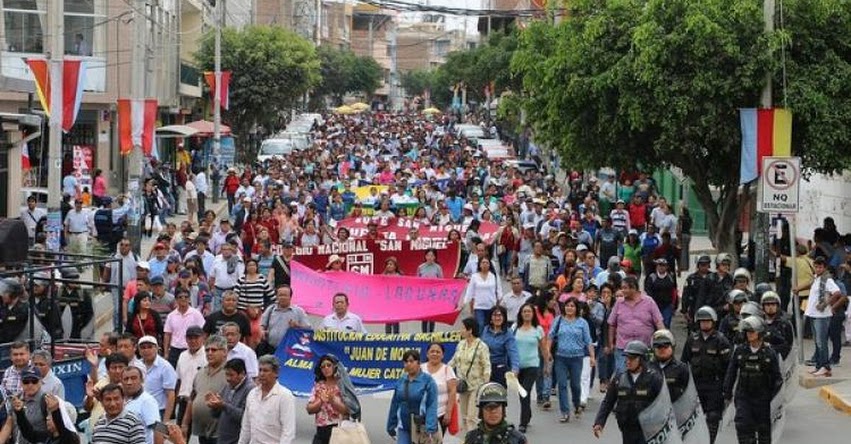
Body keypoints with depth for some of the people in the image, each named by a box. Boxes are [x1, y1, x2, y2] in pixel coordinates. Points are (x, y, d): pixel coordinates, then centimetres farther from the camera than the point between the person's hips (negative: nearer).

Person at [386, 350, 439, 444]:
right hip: (404, 429, 4)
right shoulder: (401, 381, 5)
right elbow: (395, 404, 11)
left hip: (421, 428, -3)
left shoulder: (427, 381, -10)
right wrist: (391, 426, 12)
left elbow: (432, 406, -16)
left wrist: (430, 429, -25)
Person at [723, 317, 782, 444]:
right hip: (743, 396, 1)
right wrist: (727, 393, 4)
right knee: (742, 425, -13)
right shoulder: (740, 351, 1)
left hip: (762, 398, -1)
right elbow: (731, 373, 7)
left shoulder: (769, 353, -4)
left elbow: (777, 378, 1)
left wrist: (773, 395, -8)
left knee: (763, 429, 7)